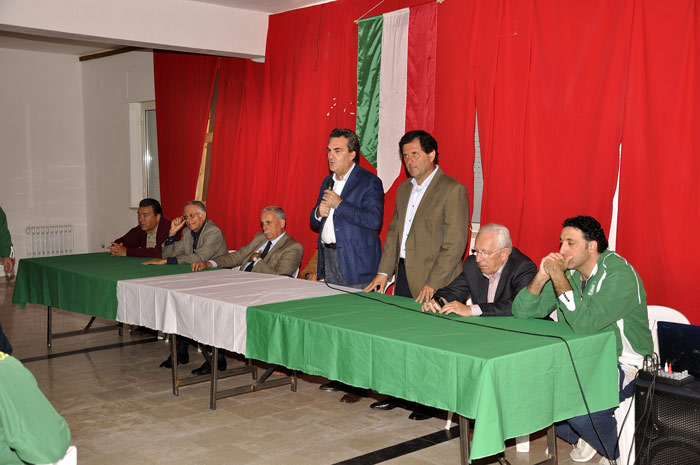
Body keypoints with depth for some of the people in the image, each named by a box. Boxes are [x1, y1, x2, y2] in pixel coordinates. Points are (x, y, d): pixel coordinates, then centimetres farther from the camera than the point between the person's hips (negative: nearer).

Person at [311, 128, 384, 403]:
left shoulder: (369, 182, -7)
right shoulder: (327, 182, 17)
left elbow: (374, 220, -19)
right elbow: (315, 223, 21)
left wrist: (339, 204, -19)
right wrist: (319, 212, -3)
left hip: (355, 264, -7)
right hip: (329, 260, 8)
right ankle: (339, 377, 22)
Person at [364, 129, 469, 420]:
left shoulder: (452, 190, -10)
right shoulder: (404, 189, 15)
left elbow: (454, 243, -15)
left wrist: (432, 283, -19)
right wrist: (384, 272, 9)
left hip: (432, 280, -7)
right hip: (403, 274, 7)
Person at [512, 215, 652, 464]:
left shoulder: (619, 275, -20)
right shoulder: (567, 270, 1)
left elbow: (585, 324, -32)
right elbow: (522, 312, -1)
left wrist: (558, 278, -28)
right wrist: (542, 276, -16)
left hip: (623, 364, -7)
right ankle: (581, 437, 15)